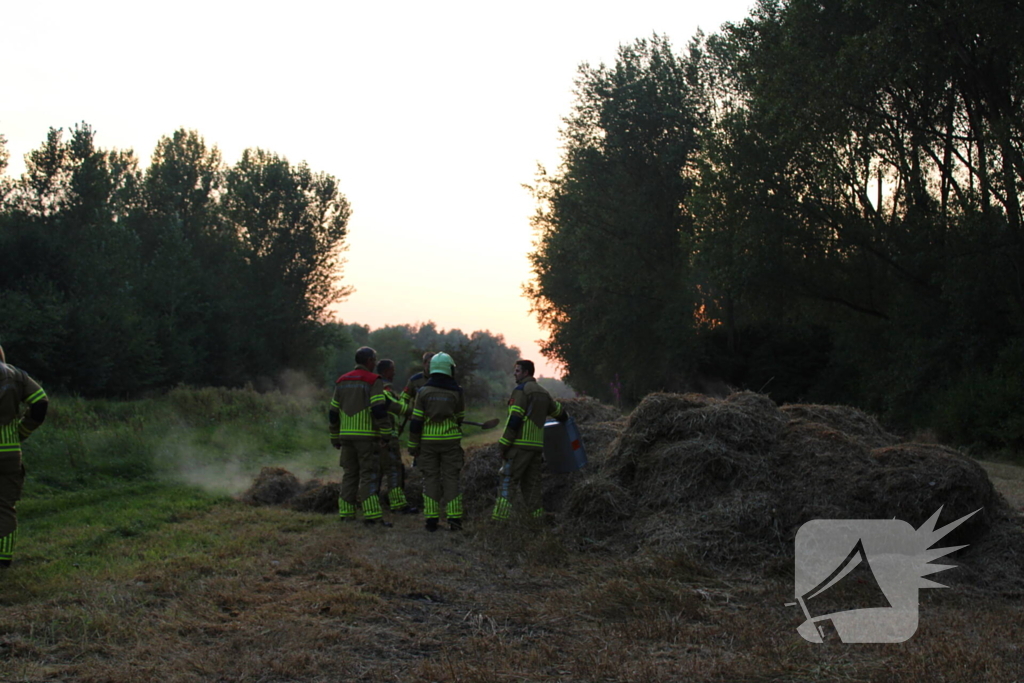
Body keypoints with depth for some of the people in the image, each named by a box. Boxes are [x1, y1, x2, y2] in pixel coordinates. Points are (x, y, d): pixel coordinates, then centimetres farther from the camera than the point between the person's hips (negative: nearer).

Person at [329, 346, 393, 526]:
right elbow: (379, 410, -17)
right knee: (369, 475, -5)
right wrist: (385, 434, -10)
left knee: (350, 474, 12)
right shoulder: (374, 381, -6)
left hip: (346, 435, 6)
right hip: (367, 436, -6)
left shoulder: (342, 381, 13)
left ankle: (346, 514, 12)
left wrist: (335, 437, 21)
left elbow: (333, 413, 14)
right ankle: (372, 516, -9)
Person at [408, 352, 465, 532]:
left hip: (428, 442, 0)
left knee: (431, 479, 5)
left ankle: (431, 520, 3)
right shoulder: (456, 392, -3)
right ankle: (454, 519, -2)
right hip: (450, 441, 0)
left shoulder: (424, 392, -3)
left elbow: (416, 421, -4)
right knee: (451, 479, 3)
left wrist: (413, 445, 3)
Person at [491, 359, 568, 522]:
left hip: (520, 445, -8)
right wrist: (565, 418, 51)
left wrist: (503, 444, -12)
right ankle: (538, 519, 8)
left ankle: (499, 518, -15)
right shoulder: (543, 393, 18)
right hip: (537, 446, 8)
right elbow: (560, 413, 28)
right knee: (531, 484, 11)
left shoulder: (521, 390, -7)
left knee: (506, 481, -7)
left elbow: (515, 419, -15)